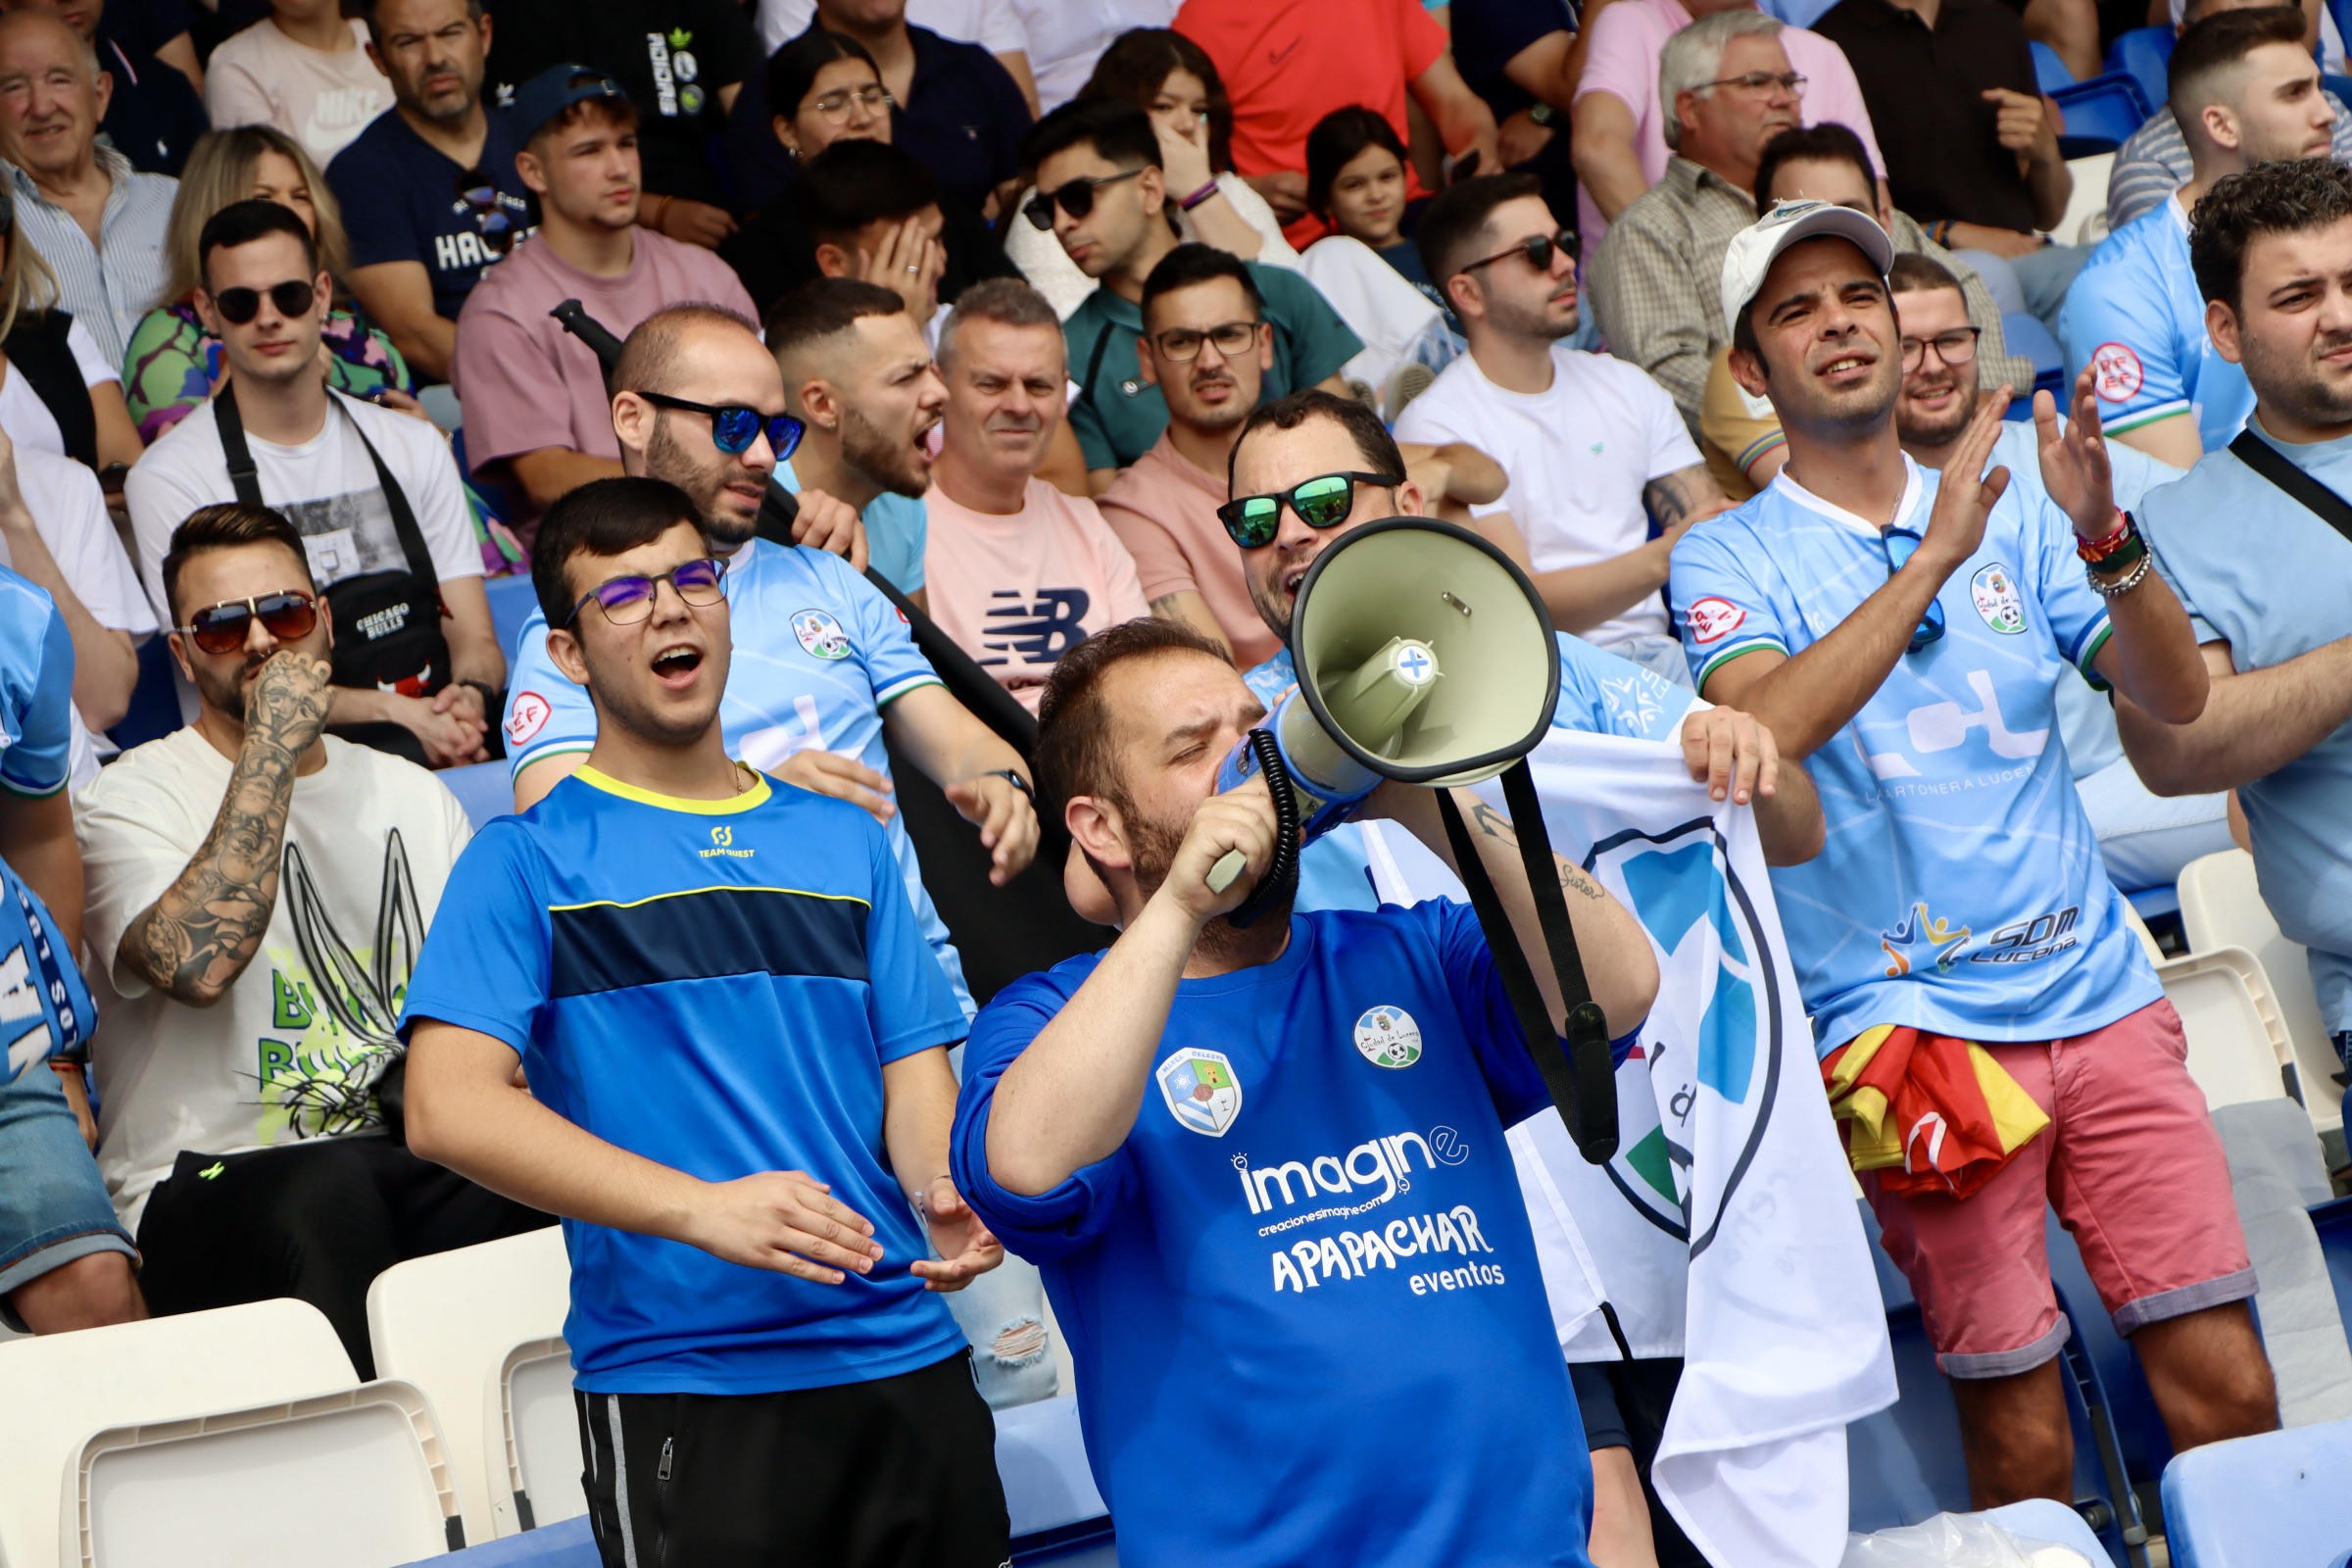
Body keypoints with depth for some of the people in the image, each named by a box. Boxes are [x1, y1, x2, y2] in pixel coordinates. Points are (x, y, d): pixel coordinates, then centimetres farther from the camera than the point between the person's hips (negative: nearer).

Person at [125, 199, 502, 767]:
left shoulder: (413, 446, 16)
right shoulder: (170, 478, 0)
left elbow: (476, 641, 10)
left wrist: (468, 695, -15)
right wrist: (393, 712, -20)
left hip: (442, 725, 5)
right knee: (401, 757, -39)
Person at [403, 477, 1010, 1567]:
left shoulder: (843, 841, 15)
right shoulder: (529, 859, 0)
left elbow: (913, 1067, 12)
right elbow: (450, 1109, -12)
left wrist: (946, 1192, -12)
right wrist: (702, 1206, -23)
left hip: (906, 1355, 4)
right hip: (678, 1385, -4)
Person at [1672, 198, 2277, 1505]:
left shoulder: (2014, 518, 13)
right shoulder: (1731, 559, 2)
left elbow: (2177, 697, 3)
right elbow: (1764, 730, -18)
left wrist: (2104, 537, -14)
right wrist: (1931, 557, -21)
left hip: (2101, 993, 3)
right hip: (1911, 1016, -3)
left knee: (2228, 1386, -1)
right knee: (2021, 1435, -4)